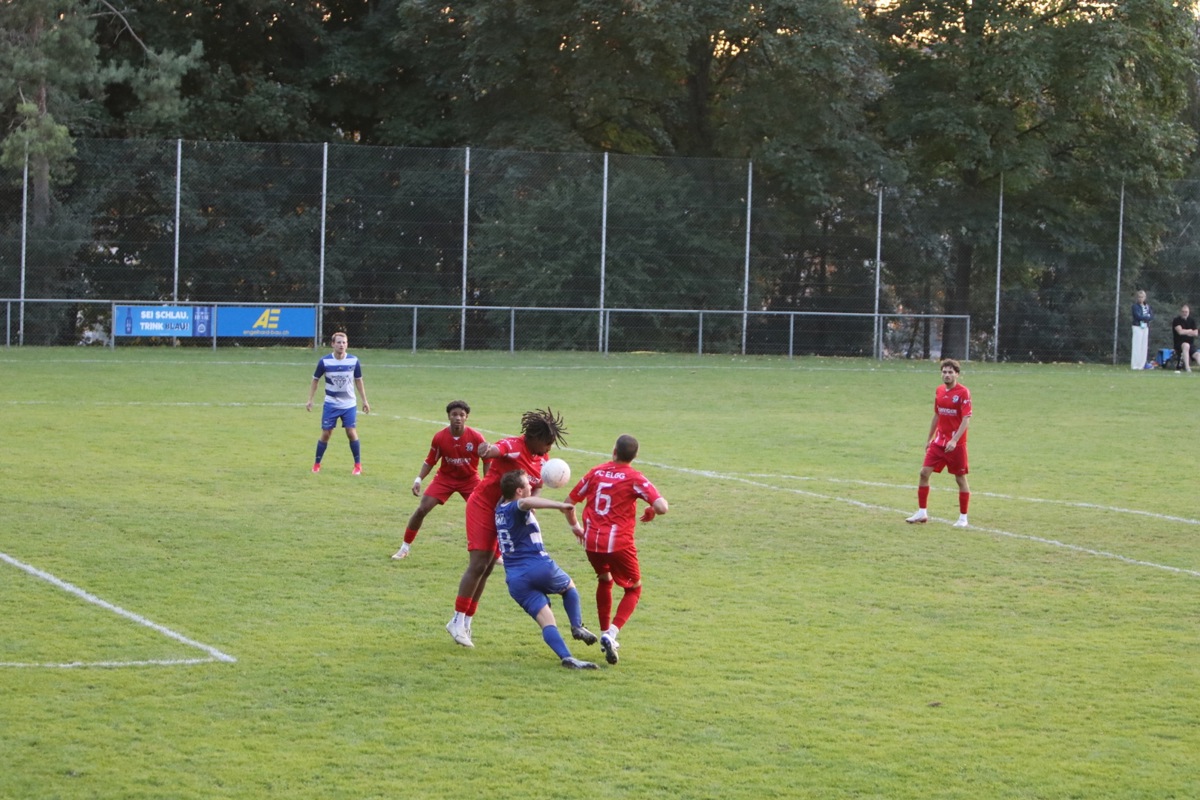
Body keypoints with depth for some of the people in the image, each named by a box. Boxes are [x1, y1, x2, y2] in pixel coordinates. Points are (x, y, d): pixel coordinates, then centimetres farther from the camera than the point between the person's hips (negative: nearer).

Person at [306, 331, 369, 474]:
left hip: (349, 404, 1)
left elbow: (358, 380, 7)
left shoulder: (354, 361, -6)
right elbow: (315, 380, 3)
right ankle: (317, 464, 14)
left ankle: (358, 465, 7)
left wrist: (364, 400, 8)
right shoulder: (324, 361, -10)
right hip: (331, 404, -1)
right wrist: (310, 400, 0)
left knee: (352, 433, -6)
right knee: (326, 434, -1)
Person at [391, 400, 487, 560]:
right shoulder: (439, 437, -15)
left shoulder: (476, 437, -19)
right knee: (421, 509, -9)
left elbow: (487, 460, -9)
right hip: (445, 477, 1)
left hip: (469, 479, -1)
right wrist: (418, 479, -14)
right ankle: (404, 548, 5)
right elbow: (430, 461, -2)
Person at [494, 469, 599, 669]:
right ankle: (577, 626, 10)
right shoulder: (516, 509, -7)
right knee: (569, 586, 26)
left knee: (546, 622, -5)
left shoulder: (501, 509, 18)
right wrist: (559, 505, -42)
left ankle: (566, 657, -24)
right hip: (540, 567, -5)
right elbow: (525, 502, -34)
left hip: (515, 581, 6)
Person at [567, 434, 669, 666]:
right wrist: (652, 510, 8)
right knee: (634, 589, 15)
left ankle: (605, 634, 29)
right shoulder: (634, 479, -6)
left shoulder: (596, 472, 6)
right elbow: (662, 507, -17)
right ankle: (611, 633, -8)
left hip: (591, 542, 4)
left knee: (604, 580, 31)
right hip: (618, 543, -4)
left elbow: (569, 501, 13)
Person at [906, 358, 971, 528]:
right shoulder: (939, 391, 8)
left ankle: (963, 518, 11)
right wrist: (929, 439, 20)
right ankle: (922, 513, 9)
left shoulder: (963, 392, -12)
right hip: (939, 441, 6)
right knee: (924, 473, 0)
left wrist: (954, 441, -26)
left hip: (956, 444, -6)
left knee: (960, 479, 1)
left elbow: (966, 420, -17)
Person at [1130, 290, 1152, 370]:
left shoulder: (1147, 306, 13)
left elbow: (1152, 316, 4)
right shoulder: (1135, 306, -3)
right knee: (1137, 346, -8)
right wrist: (1147, 317, -8)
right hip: (1137, 327, -5)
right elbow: (1138, 316, -15)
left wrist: (1143, 318, -12)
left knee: (1144, 346, 3)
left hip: (1145, 327, 5)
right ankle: (1135, 364, -8)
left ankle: (1142, 364, 5)